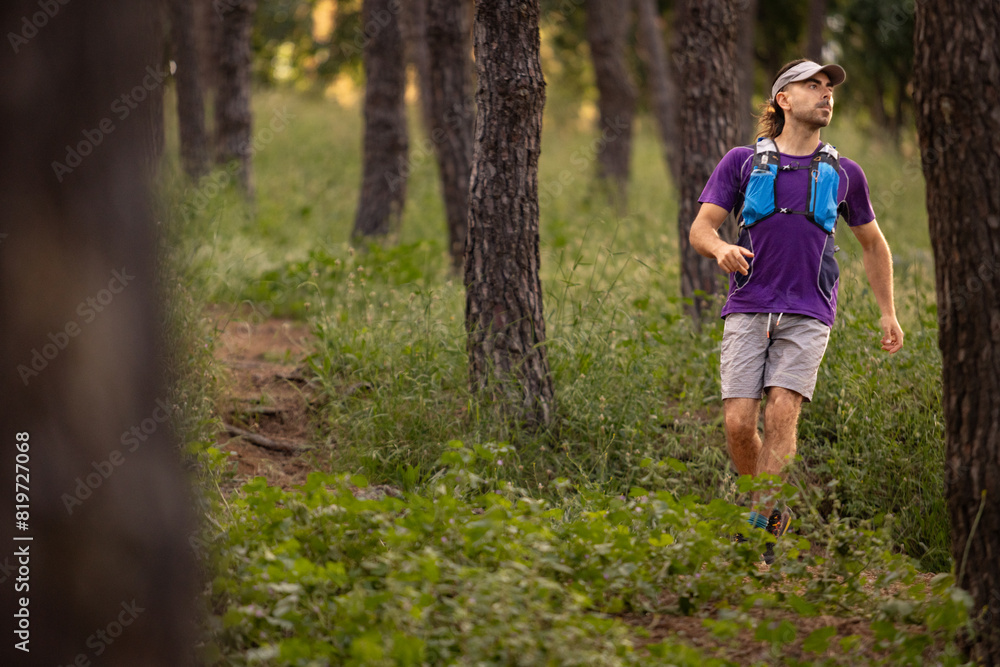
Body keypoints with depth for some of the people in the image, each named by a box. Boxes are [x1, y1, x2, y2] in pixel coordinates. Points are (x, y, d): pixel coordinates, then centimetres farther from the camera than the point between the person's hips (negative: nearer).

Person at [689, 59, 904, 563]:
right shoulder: (742, 162, 9)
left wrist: (888, 313, 22)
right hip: (748, 309, 0)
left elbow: (872, 243, 26)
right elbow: (700, 228, 3)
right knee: (738, 422, -10)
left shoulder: (843, 174, 14)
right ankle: (771, 511, 13)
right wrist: (721, 249, -20)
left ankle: (759, 527, -17)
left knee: (782, 412, -18)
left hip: (808, 314, 0)